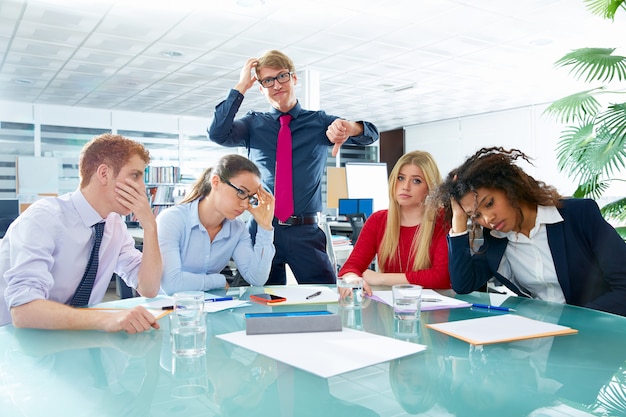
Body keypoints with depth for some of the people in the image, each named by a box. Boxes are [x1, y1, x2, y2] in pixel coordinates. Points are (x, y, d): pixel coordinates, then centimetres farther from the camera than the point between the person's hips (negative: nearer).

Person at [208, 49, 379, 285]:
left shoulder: (320, 122, 9)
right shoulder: (253, 124, 9)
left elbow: (371, 134, -3)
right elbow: (217, 134, -9)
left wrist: (348, 127, -26)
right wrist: (241, 88, -7)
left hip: (306, 232, 0)